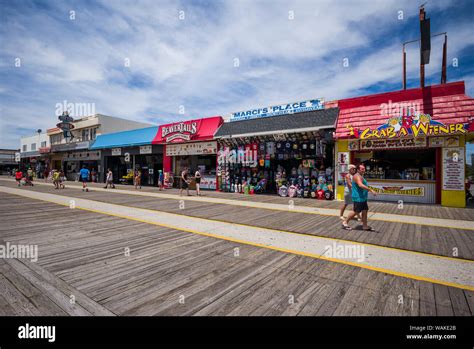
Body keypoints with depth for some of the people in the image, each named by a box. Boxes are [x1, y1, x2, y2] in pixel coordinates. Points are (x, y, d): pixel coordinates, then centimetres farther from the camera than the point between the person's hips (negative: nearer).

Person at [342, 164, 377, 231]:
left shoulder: (361, 176, 17)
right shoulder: (357, 176, -17)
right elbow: (361, 185, -33)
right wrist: (371, 190, -36)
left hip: (363, 198, 10)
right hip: (358, 198, -10)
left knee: (365, 211, 10)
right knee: (356, 211, -4)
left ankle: (365, 226, 18)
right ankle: (345, 222, 7)